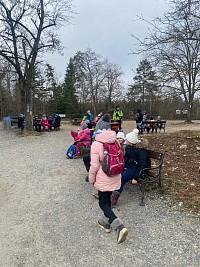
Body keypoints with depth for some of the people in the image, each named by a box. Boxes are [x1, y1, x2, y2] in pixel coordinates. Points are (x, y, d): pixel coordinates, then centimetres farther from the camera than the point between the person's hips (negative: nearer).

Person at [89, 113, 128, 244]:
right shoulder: (116, 141, -2)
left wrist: (91, 179, -1)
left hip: (103, 179, -6)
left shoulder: (96, 144, -19)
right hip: (115, 178, 6)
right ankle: (106, 222, 40)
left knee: (103, 203, 7)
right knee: (107, 199, 24)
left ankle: (119, 226, -7)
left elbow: (94, 165, -17)